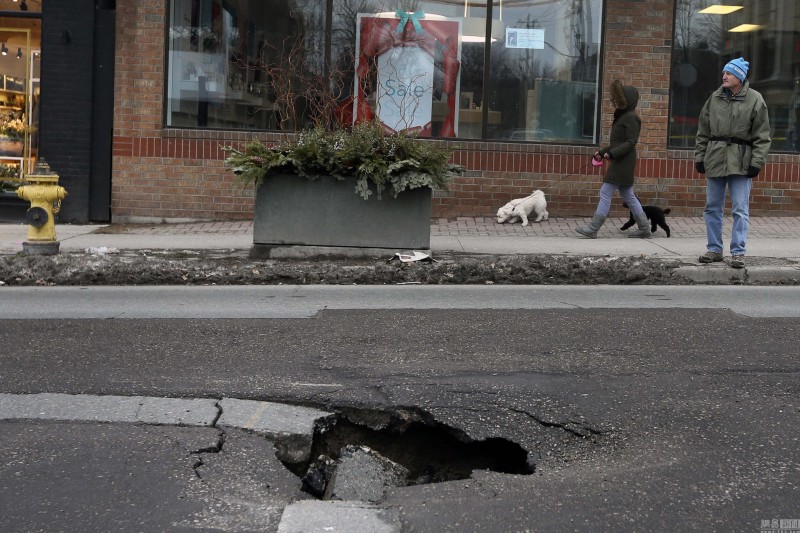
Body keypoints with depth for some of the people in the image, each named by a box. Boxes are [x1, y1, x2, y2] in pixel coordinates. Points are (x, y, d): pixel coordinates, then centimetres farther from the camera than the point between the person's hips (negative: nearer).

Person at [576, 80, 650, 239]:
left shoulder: (631, 118, -12)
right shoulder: (622, 117, 18)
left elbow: (631, 142, -19)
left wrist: (612, 153, -25)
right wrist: (602, 152, 13)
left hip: (623, 163, -10)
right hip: (620, 163, 10)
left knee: (606, 193, -10)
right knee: (628, 195, 13)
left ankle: (592, 229, -9)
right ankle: (644, 227, 17)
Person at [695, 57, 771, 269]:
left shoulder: (754, 99, -2)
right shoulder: (715, 98, 8)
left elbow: (761, 136, -3)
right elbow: (703, 131, 12)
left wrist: (757, 161, -10)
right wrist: (699, 156, 7)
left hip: (741, 162, -4)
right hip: (715, 158, 4)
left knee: (740, 209, -3)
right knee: (712, 207, 8)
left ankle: (738, 252, 3)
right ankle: (714, 249, 18)